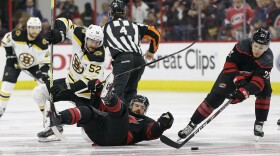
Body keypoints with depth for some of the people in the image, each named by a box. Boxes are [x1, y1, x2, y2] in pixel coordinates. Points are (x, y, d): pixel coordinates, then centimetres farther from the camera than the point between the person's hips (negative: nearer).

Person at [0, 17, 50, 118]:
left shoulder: (43, 44, -27)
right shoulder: (17, 36, -31)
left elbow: (45, 62, -19)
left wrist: (44, 73, -34)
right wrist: (10, 55, -11)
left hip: (33, 65, 1)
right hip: (15, 63, -1)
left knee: (46, 84, -12)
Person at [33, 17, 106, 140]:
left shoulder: (98, 56, -29)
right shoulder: (80, 35, -14)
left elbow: (90, 81, -31)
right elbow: (64, 23, -4)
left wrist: (70, 89, -40)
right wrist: (59, 34, -26)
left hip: (85, 93, -7)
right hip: (70, 81, 7)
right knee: (38, 93, -1)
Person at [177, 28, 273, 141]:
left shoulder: (267, 58, -29)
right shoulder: (243, 46, -31)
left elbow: (259, 81, -35)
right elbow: (229, 63, -21)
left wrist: (245, 91, -49)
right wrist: (238, 79, -32)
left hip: (253, 76, 2)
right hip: (232, 72, -2)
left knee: (265, 92, -23)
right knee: (215, 97, -15)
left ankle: (259, 124, -5)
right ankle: (192, 125, -10)